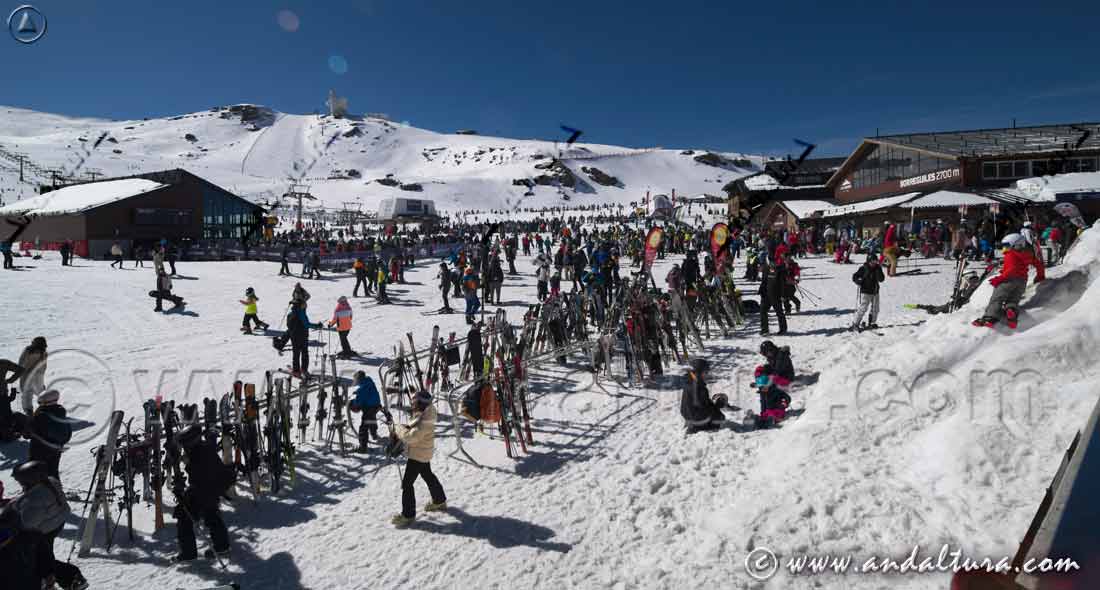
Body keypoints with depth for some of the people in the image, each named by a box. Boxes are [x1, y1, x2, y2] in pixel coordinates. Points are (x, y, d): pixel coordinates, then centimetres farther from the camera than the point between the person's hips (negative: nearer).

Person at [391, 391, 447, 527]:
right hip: (423, 453, 10)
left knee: (407, 483, -3)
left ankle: (408, 515, 6)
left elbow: (411, 437, -33)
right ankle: (440, 501, 43)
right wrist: (404, 427, -5)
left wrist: (399, 428, -18)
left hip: (418, 455, -10)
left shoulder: (424, 422, -30)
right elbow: (414, 427, 14)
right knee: (428, 476, 26)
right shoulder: (423, 415, 1)